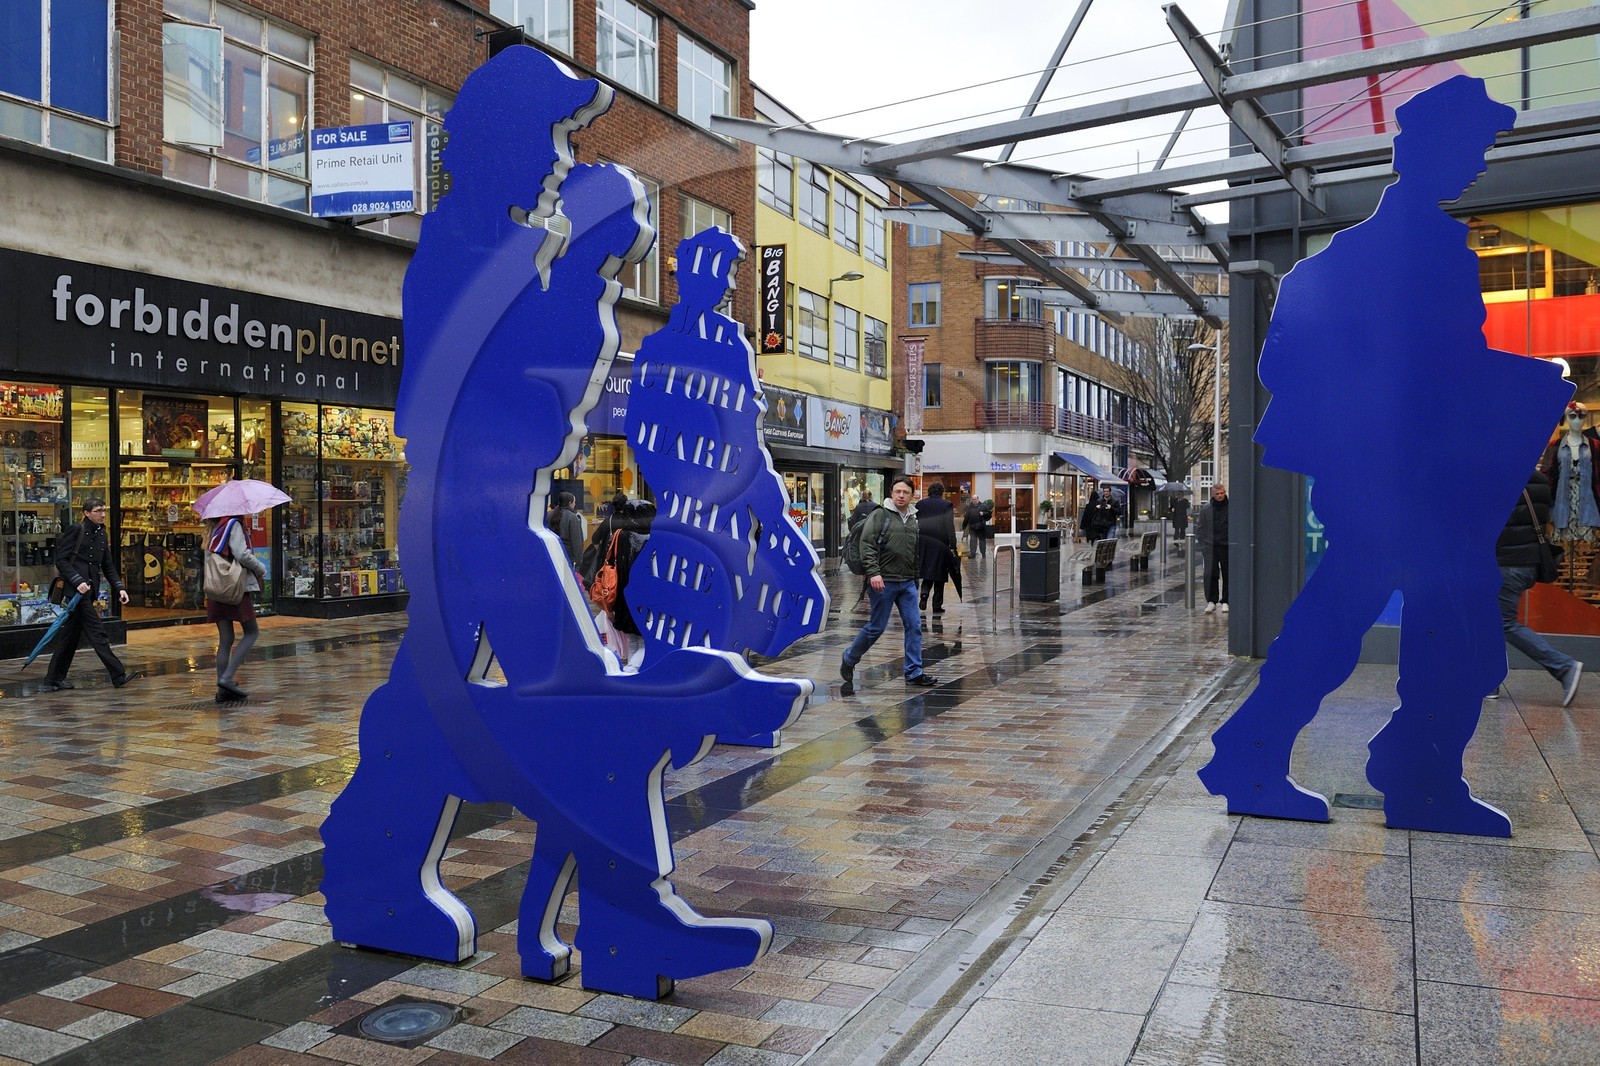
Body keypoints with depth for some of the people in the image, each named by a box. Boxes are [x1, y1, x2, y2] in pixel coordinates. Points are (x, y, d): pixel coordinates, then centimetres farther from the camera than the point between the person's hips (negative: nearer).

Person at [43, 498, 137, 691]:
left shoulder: (102, 534, 15)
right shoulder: (75, 530, -7)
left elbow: (108, 566, 17)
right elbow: (61, 561, -10)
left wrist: (119, 588, 6)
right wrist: (78, 581, -20)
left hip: (88, 590, 8)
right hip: (75, 588, -8)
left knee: (71, 635, 13)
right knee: (97, 633, -8)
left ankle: (55, 677, 22)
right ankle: (118, 675, -8)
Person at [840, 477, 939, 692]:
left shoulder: (914, 519, 13)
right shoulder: (880, 515, -6)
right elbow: (867, 544, -13)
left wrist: (916, 577, 19)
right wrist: (873, 572, -21)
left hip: (908, 583, 6)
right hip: (884, 582, -6)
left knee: (914, 625, 2)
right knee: (876, 627, 0)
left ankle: (914, 673, 10)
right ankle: (849, 660, 20)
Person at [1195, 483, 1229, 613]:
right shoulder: (1206, 509, 5)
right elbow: (1199, 528, 9)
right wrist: (1202, 544, 0)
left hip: (1227, 547, -1)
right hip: (1211, 547, 1)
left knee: (1227, 575, 6)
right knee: (1210, 574, -4)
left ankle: (1225, 602, 15)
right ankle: (1211, 601, 5)